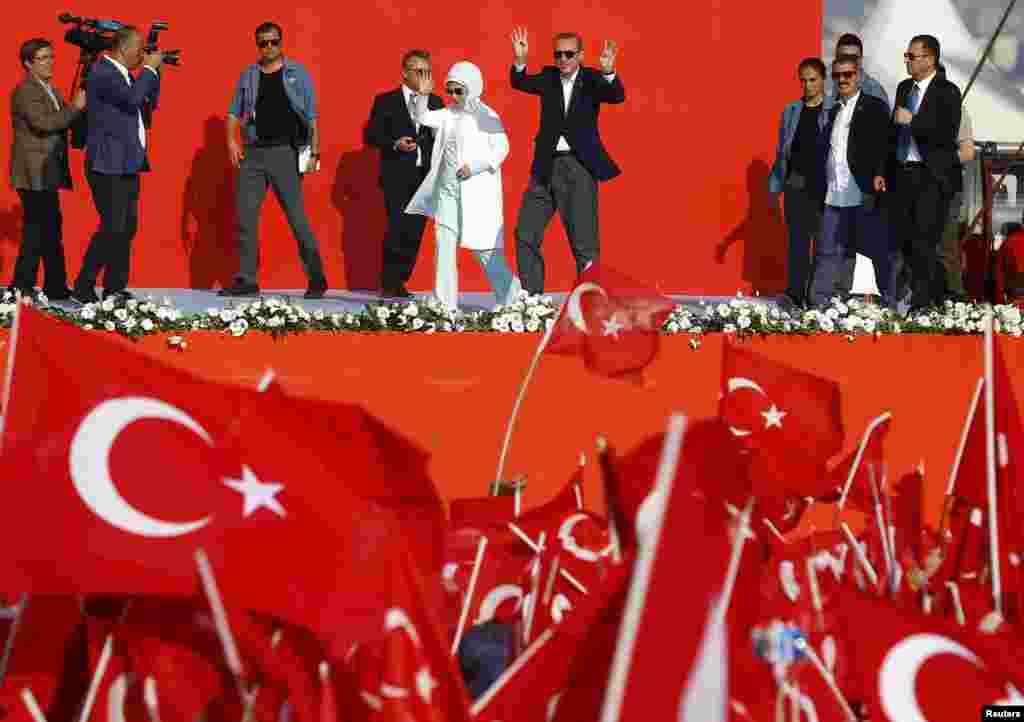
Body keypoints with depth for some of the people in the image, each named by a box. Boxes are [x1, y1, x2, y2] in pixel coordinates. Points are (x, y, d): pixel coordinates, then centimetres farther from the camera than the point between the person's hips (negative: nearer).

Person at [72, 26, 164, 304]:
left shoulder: (122, 74, 16)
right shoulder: (101, 72, -13)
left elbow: (149, 102, 22)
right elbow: (132, 98, -25)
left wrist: (154, 71, 10)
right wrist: (150, 68, -12)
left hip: (127, 165, 10)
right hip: (108, 165, -10)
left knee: (127, 227, 9)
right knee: (112, 227, -12)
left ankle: (115, 288, 13)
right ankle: (83, 287, -6)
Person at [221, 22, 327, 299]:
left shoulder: (297, 73, 4)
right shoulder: (248, 75, 11)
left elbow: (311, 117, 2)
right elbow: (234, 112, 13)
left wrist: (314, 153, -5)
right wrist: (231, 140, -4)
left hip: (285, 152, -4)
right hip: (253, 152, 4)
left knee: (297, 218, -4)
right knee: (245, 217, 1)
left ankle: (317, 279, 4)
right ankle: (247, 281, 7)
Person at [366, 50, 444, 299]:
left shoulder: (435, 102, 14)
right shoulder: (386, 101, 5)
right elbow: (371, 135, 0)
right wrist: (395, 144, -15)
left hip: (425, 176, 4)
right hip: (397, 176, -4)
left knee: (415, 231, 2)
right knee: (399, 228, -13)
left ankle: (399, 281, 11)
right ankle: (388, 284, -3)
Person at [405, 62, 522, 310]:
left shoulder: (486, 116, -7)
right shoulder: (449, 114, 11)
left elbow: (502, 148, -13)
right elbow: (423, 118, 14)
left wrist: (474, 166, -20)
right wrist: (423, 95, -1)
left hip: (476, 190, -6)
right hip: (448, 187, 6)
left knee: (483, 246, -4)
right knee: (444, 243, 1)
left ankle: (511, 297, 10)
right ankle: (445, 303, 3)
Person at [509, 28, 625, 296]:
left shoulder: (591, 79, -2)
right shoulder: (548, 77, 6)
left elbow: (617, 96, -19)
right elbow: (520, 83, -9)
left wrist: (608, 73, -40)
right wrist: (520, 61, -30)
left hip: (579, 167, -4)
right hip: (546, 167, 4)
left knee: (583, 241, -3)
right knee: (525, 234, 6)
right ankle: (531, 296, 15)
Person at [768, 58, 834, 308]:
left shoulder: (835, 110, 0)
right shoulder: (791, 111, 12)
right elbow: (781, 151, 16)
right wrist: (774, 187, 13)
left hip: (825, 185, -3)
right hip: (796, 182, 3)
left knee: (824, 238, 2)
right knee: (798, 239, -4)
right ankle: (796, 293, -9)